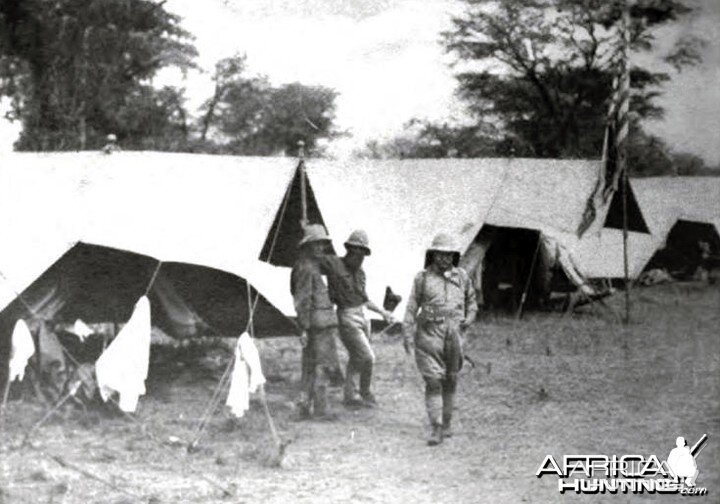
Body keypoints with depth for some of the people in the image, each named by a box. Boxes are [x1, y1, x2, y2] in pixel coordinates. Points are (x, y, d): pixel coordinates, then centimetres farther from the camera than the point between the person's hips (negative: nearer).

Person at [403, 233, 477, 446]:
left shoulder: (461, 276, 10)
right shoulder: (422, 278, 1)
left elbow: (471, 299, 25)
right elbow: (411, 308, 2)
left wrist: (469, 318, 8)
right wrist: (407, 335, -5)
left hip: (453, 334, 3)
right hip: (429, 334, -3)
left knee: (450, 380, 10)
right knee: (433, 381, -9)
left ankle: (447, 422, 25)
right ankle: (436, 429, -10)